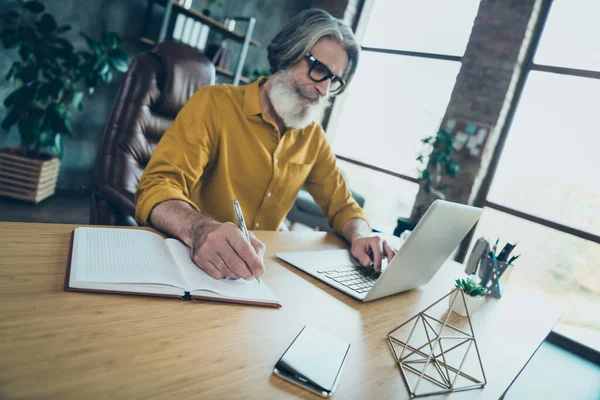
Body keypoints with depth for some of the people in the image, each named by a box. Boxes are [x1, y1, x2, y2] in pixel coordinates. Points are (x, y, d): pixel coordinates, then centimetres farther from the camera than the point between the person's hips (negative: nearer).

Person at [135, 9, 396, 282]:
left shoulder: (313, 136, 5)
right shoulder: (215, 104, -13)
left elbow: (342, 205, 10)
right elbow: (155, 189, -21)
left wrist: (361, 236, -14)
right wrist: (200, 230, -43)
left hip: (258, 268, 6)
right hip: (191, 259, -5)